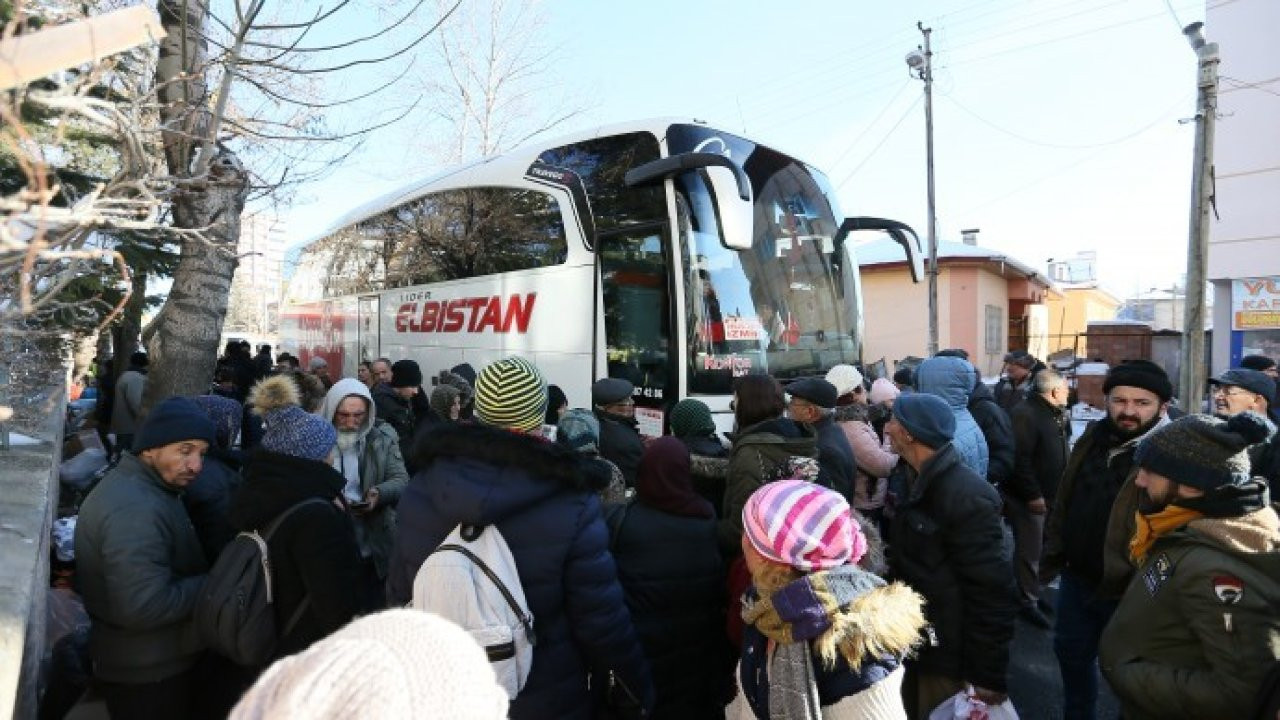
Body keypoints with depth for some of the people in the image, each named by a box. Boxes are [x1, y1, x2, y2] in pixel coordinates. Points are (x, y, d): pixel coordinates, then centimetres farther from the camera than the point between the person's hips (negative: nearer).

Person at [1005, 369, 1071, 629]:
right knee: (1030, 550, -1)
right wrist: (1032, 495, -23)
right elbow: (1019, 459, -25)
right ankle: (1029, 602, 11)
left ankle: (1034, 592, 30)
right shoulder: (1025, 414, -19)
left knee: (1046, 547, 17)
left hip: (1052, 495, 9)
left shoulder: (1058, 414, 11)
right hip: (1028, 497, -9)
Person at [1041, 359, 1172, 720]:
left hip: (1130, 591, -6)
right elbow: (1063, 504, 9)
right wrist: (1051, 558, 10)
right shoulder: (1092, 439, 1)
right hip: (1076, 578, 6)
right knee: (1071, 652, 23)